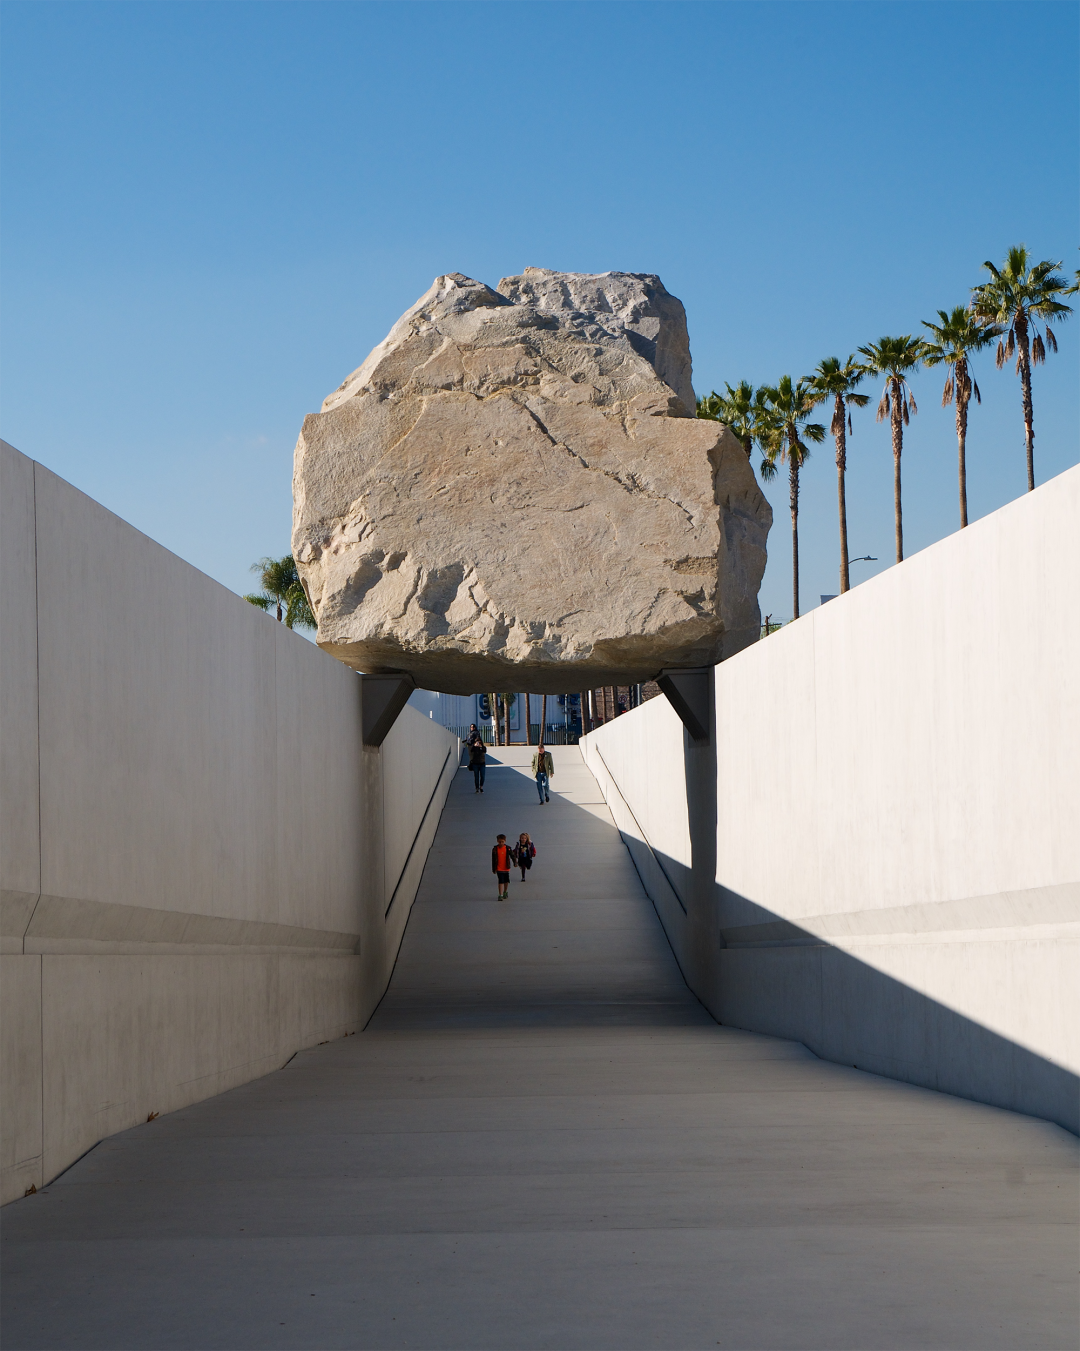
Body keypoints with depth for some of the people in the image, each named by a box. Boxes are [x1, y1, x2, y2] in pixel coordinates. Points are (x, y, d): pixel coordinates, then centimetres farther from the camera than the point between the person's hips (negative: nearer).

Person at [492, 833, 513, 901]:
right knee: (501, 881, -8)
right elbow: (493, 860, 2)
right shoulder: (495, 849, -4)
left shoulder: (508, 848, -2)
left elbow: (512, 856, -6)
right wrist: (494, 869, 2)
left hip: (506, 868, 2)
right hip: (499, 868, -2)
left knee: (506, 881, 12)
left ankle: (505, 892, 36)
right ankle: (500, 895, -4)